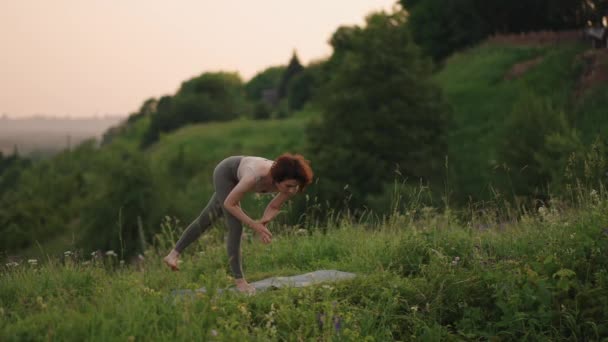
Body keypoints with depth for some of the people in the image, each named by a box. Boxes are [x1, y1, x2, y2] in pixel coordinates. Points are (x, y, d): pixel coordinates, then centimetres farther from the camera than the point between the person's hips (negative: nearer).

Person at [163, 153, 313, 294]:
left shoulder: (291, 185, -30)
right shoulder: (255, 177, -46)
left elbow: (274, 207, -11)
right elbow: (229, 203, -31)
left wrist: (263, 222, -31)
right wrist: (254, 225, -36)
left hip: (238, 176, 6)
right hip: (225, 172, -6)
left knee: (207, 218, 18)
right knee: (235, 227, -16)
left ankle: (173, 254, 33)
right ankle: (239, 280, -6)